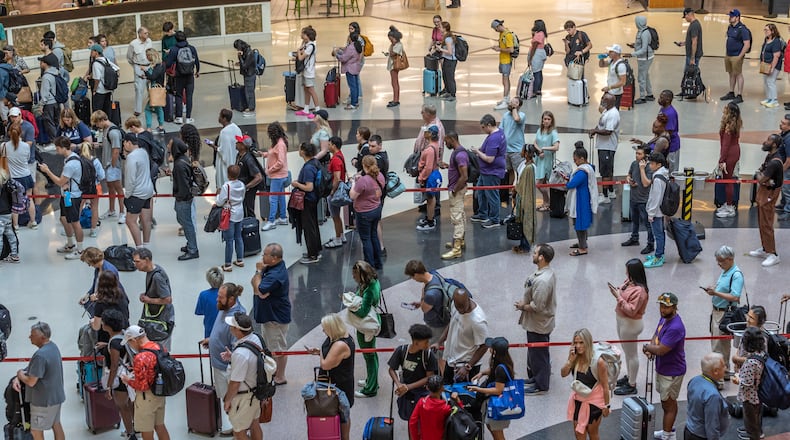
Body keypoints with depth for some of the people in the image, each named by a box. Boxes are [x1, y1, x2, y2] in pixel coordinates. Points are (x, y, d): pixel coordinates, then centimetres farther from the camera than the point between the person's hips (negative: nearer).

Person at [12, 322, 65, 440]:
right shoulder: (53, 347, 3)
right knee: (56, 425, 18)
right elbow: (34, 368, 10)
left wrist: (20, 375, -6)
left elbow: (31, 382, -26)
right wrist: (18, 378, -2)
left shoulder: (40, 355, -29)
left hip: (44, 400, -10)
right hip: (55, 395, 10)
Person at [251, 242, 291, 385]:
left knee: (278, 348, 4)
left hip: (277, 317, -10)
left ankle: (280, 377, 16)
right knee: (269, 345, 24)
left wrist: (259, 272, -22)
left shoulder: (276, 275, -30)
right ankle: (274, 370, 39)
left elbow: (261, 292, -32)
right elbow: (254, 282, 7)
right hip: (268, 314, 10)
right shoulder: (270, 267, 2)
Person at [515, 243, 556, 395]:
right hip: (542, 322, 10)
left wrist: (523, 306, -12)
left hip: (538, 324, -10)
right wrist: (525, 302, 4)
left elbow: (537, 306, -29)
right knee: (538, 352, 25)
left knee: (538, 353, 7)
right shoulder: (548, 272, -1)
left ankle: (541, 386, 21)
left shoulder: (542, 281, -33)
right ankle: (536, 375, 42)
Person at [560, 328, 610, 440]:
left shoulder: (598, 362, -26)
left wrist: (606, 405, -12)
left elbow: (605, 385, -17)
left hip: (594, 402, -5)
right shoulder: (576, 358, -10)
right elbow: (563, 374, -6)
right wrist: (570, 360, -22)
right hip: (578, 400, 5)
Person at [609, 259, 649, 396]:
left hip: (630, 325, -10)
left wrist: (619, 297, -31)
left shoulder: (639, 291, -29)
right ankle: (629, 376, 43)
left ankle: (631, 385, 18)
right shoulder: (630, 281, -1)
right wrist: (618, 290, -9)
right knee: (627, 352, 25)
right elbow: (625, 296, 11)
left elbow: (631, 310, -30)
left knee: (631, 354, 5)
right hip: (623, 321, 10)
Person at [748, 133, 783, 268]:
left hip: (769, 194, -10)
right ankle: (764, 249, 29)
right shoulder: (770, 156, 4)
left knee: (766, 224, -8)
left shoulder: (775, 162, -27)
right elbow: (760, 172, 13)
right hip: (763, 191, 10)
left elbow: (761, 179, -25)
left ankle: (773, 255, -4)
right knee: (762, 223, 18)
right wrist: (763, 178, -8)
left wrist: (760, 176, -3)